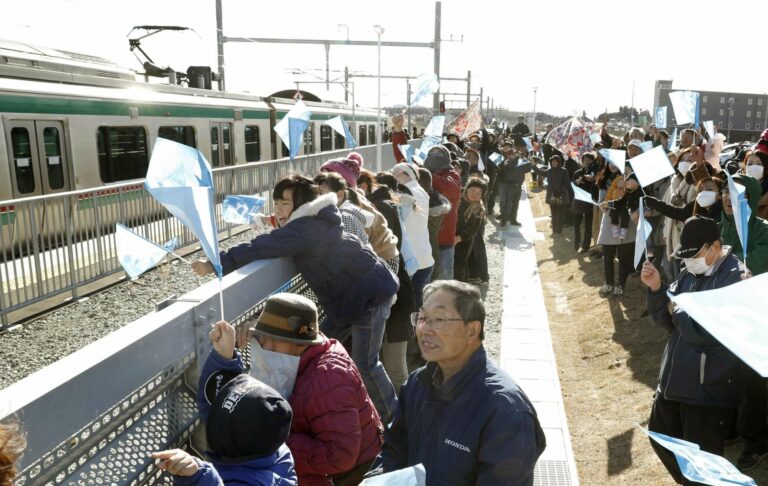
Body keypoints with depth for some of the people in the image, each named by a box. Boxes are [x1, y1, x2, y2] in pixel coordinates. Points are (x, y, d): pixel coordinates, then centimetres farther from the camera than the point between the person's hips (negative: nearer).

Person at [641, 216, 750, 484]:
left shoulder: (736, 278, -20)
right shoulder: (690, 273, 4)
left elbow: (710, 332, -28)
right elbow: (665, 319, 7)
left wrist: (678, 311, -11)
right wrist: (656, 289, -9)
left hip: (710, 389, -8)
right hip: (675, 379, 8)